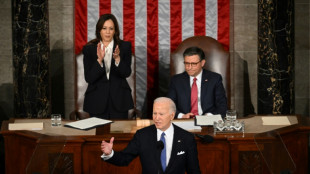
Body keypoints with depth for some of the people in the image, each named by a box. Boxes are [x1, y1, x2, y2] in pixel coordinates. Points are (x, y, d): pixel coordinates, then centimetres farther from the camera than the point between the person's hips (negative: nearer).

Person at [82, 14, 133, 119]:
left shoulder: (124, 46, 2)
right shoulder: (89, 49, 1)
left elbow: (126, 73, -6)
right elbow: (89, 78, -7)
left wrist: (117, 58, -24)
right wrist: (99, 60, -21)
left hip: (119, 99, 0)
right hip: (97, 100, 0)